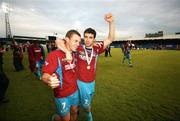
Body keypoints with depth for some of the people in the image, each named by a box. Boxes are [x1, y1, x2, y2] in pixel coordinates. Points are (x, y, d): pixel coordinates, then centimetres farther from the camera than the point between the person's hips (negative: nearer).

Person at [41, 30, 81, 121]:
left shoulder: (74, 54, -1)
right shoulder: (55, 55, -22)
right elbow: (45, 75, -26)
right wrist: (49, 80, -45)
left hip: (75, 91, 6)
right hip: (62, 95, -5)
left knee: (74, 112, 23)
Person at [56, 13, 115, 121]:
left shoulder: (97, 49, -7)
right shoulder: (78, 48, -15)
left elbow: (110, 39, -17)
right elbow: (58, 41, -16)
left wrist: (111, 22, -31)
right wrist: (67, 52, -34)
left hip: (92, 82, 3)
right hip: (81, 82, -3)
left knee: (88, 102, 27)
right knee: (87, 105, 15)